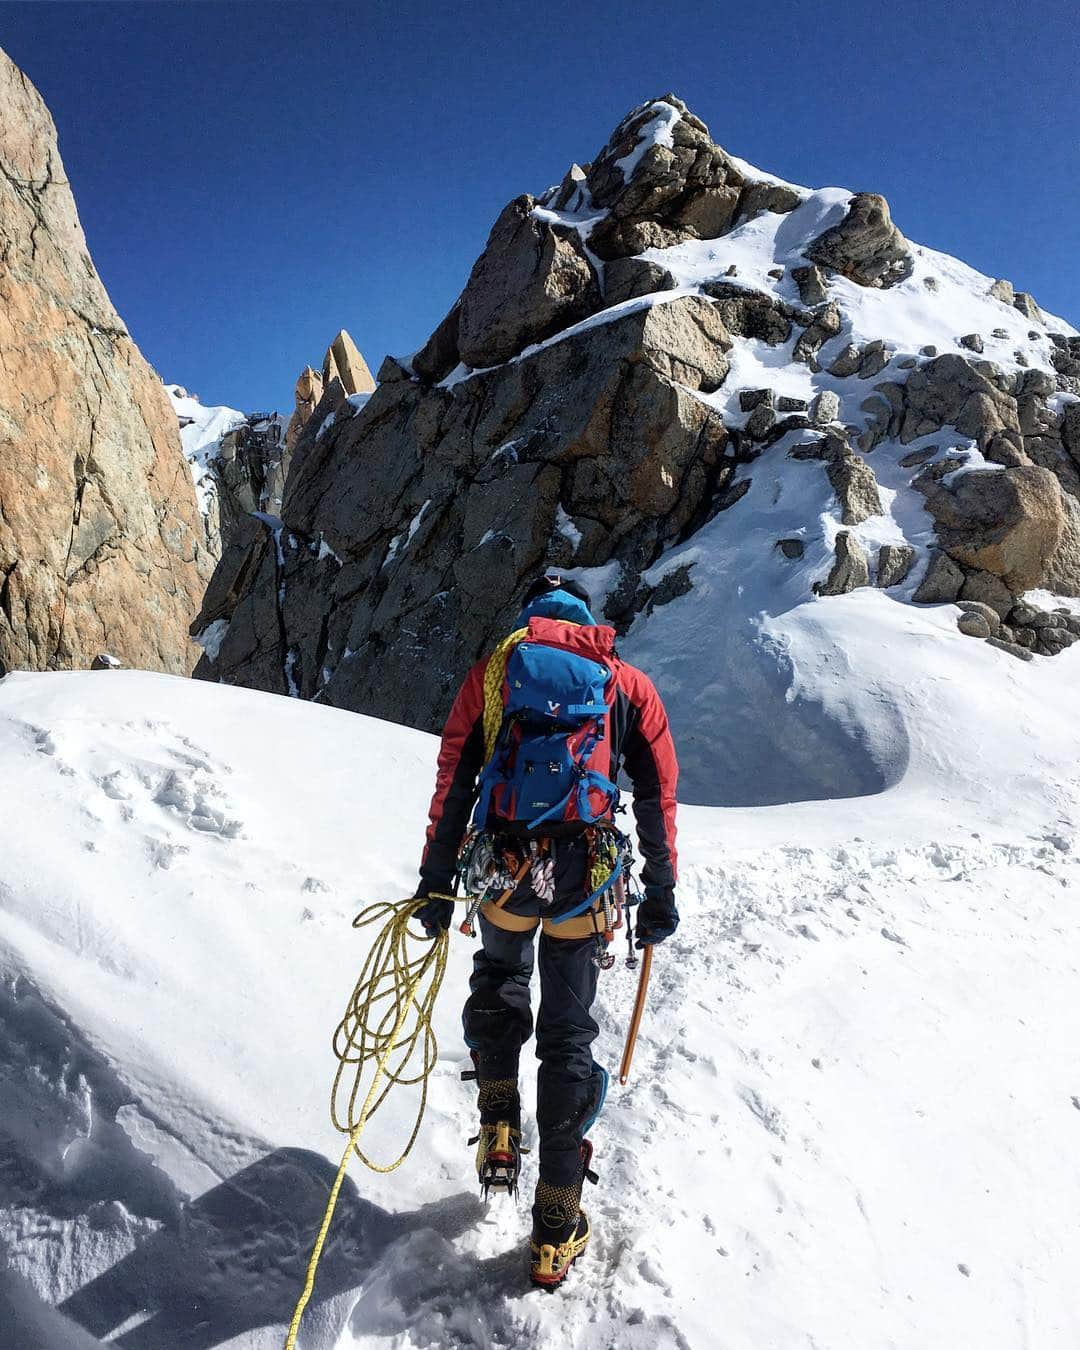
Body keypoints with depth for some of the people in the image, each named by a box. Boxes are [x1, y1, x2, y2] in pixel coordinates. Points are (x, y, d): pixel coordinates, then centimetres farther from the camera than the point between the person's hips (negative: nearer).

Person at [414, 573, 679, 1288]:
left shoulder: (492, 671, 9)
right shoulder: (630, 685, 11)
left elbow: (452, 785, 4)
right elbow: (660, 799, 7)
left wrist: (436, 881, 9)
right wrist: (661, 897, 13)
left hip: (504, 870, 0)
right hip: (585, 880, 0)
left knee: (499, 984, 31)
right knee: (569, 1035, 12)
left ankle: (499, 1131, 30)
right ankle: (557, 1230, 18)